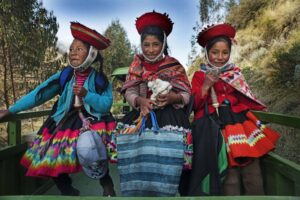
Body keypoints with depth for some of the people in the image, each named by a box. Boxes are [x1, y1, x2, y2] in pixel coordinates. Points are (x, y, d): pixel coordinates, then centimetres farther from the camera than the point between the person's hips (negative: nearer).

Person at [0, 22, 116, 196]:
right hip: (65, 122, 4)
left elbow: (106, 105, -14)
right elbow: (38, 94, 1)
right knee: (53, 160, -5)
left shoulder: (100, 78, -5)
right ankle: (68, 191, 23)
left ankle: (107, 186, -1)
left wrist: (86, 94, -27)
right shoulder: (64, 76, 1)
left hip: (93, 122, -3)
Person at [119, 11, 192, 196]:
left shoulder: (174, 65, 3)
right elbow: (129, 92, 1)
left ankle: (180, 188, -3)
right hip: (142, 111, 3)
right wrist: (140, 101, -21)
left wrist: (172, 98, -23)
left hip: (169, 113, -2)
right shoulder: (137, 64, 10)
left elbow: (186, 95, -2)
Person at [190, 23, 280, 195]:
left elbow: (245, 100, 19)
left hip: (240, 123, 4)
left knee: (253, 175, -3)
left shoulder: (235, 71, 16)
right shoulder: (200, 75, 6)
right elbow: (194, 105, -2)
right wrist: (206, 86, -13)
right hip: (216, 127, -3)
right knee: (229, 178, -9)